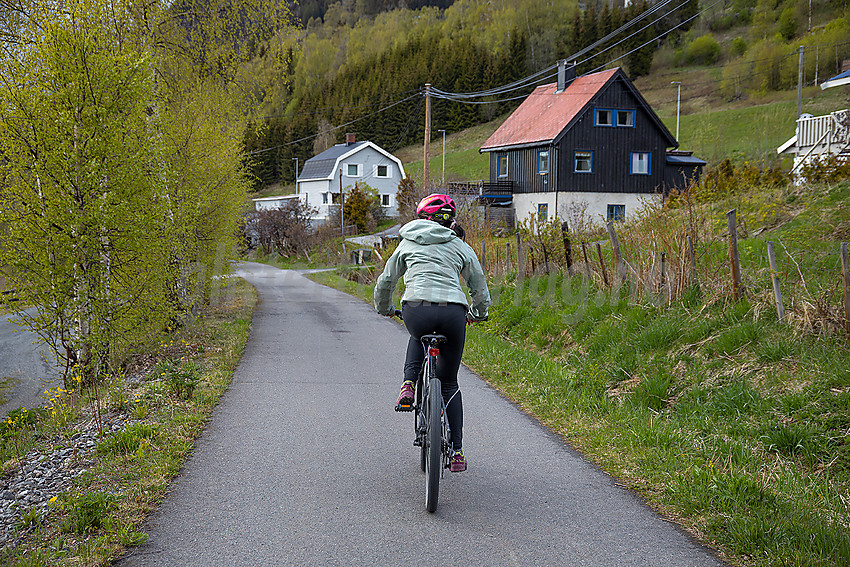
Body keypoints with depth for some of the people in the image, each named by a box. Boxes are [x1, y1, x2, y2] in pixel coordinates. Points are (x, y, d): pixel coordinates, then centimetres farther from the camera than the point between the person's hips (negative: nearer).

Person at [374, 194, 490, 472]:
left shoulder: (407, 244, 21)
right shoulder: (461, 247, 19)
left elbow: (386, 281, 28)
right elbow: (480, 289, 23)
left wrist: (384, 309, 47)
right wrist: (477, 313, 43)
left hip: (416, 311, 0)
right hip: (452, 313, 0)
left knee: (418, 337, 39)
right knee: (449, 383, 18)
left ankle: (409, 383, 13)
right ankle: (456, 452, 14)